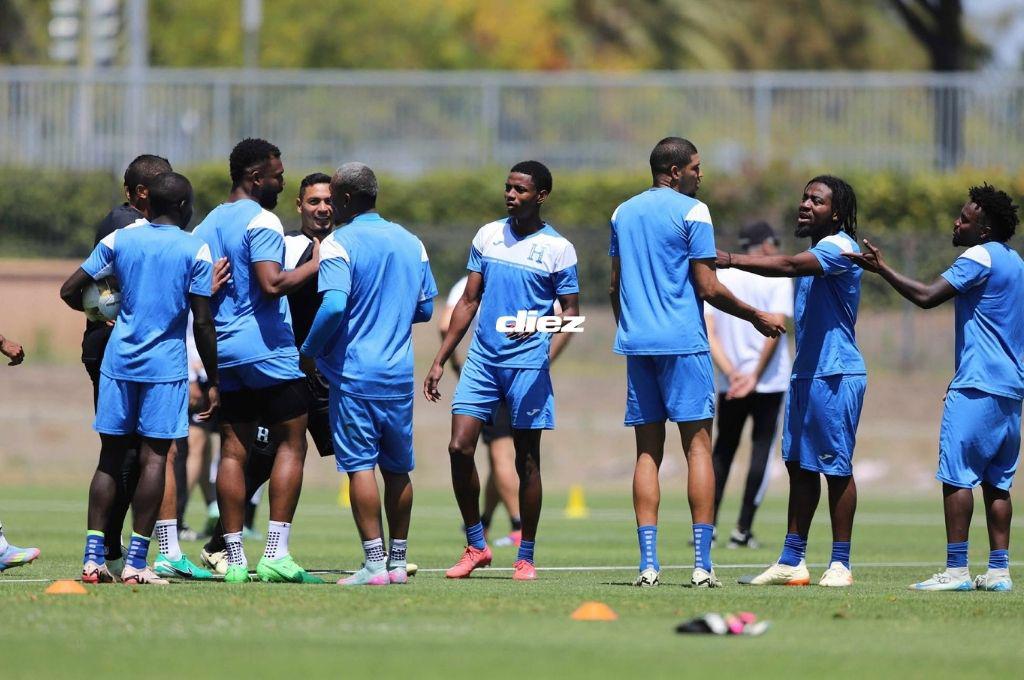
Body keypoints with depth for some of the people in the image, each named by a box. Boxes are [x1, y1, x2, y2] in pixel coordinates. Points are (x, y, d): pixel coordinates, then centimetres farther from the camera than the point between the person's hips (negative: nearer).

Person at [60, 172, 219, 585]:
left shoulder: (119, 240, 6)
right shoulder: (196, 251, -3)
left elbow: (69, 291, 7)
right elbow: (203, 323, -5)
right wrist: (213, 383, 3)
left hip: (118, 360, 3)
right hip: (166, 365, -3)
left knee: (111, 456, 9)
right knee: (154, 458, -3)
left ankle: (93, 558, 3)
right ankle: (136, 563, -9)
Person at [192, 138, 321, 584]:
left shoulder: (206, 227, 15)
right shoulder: (262, 222, -10)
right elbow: (272, 284, -23)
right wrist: (314, 266, -12)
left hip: (224, 354, 7)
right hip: (268, 350, -7)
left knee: (233, 450, 5)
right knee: (291, 444, 0)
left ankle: (235, 559, 1)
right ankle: (276, 555, -9)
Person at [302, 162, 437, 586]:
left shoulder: (339, 244, -10)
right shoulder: (411, 243, 10)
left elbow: (334, 306, -21)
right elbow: (426, 308, 16)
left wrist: (309, 352, -8)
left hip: (353, 372, -6)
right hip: (400, 375, 6)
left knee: (360, 466, -5)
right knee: (397, 468, 12)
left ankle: (375, 563, -10)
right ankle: (397, 561, 16)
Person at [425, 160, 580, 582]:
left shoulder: (557, 249, -2)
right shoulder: (488, 236, 10)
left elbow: (571, 311, 0)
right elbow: (469, 302, 15)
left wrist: (541, 326, -23)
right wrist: (440, 361, 12)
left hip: (528, 364, -4)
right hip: (482, 358, 4)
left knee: (526, 459, 1)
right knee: (459, 448, -7)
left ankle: (525, 558, 10)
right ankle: (476, 547, 6)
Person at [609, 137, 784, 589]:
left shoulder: (623, 213, 14)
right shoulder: (692, 212, -6)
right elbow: (708, 288, -9)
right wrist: (757, 317, 3)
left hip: (636, 343, 5)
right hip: (683, 343, -5)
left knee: (647, 450, 5)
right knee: (697, 445, -3)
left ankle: (648, 564, -3)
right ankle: (702, 564, -8)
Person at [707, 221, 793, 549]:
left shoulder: (717, 279, 8)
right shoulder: (778, 279, -3)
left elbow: (707, 332, -2)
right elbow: (775, 327, -14)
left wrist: (732, 373, -8)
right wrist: (755, 376, -12)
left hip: (730, 384, 3)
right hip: (770, 382, -3)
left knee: (723, 449, 15)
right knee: (761, 449, 2)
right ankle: (743, 530, -3)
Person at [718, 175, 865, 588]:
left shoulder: (839, 247, -14)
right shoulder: (815, 252, 17)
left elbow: (789, 266, -29)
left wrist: (730, 259, -32)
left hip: (836, 375, -10)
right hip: (806, 372, 10)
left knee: (836, 468, -4)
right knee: (799, 465, 10)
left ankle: (840, 565, 1)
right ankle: (792, 561, 13)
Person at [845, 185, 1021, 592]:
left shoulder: (980, 257, -11)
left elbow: (927, 296, -20)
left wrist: (882, 269, -11)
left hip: (977, 387, -9)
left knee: (957, 476, -8)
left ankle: (956, 570, -12)